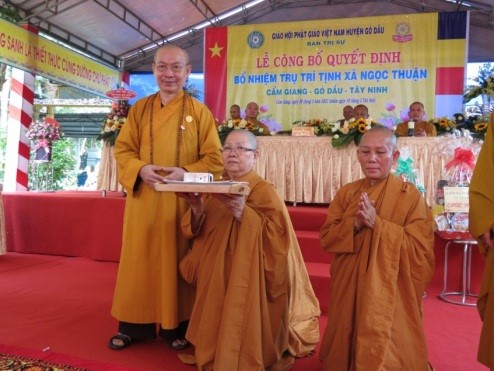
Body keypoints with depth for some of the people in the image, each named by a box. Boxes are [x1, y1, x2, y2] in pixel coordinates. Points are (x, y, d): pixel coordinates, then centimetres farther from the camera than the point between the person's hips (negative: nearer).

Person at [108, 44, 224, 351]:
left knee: (177, 261, 6)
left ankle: (178, 326, 20)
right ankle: (133, 325, 22)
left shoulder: (199, 111, 1)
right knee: (140, 260, 8)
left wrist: (187, 173, -18)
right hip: (143, 198, 3)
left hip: (182, 200, -2)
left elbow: (214, 159, -1)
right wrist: (140, 169, -13)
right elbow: (122, 149, 7)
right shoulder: (140, 109, 9)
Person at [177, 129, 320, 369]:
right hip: (214, 276, 6)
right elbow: (194, 231, 5)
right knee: (215, 327, 8)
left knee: (240, 333, -7)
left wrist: (243, 211, -33)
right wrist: (197, 208, -16)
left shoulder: (264, 192, -10)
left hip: (246, 277, -5)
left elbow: (279, 236, -24)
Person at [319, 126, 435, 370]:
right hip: (349, 287, 4)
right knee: (347, 348, 15)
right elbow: (326, 238, -2)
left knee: (385, 351, 4)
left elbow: (421, 249, -15)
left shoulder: (410, 195, -9)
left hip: (390, 290, -3)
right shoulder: (346, 193, 2)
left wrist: (377, 223, -24)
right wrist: (354, 224, -20)